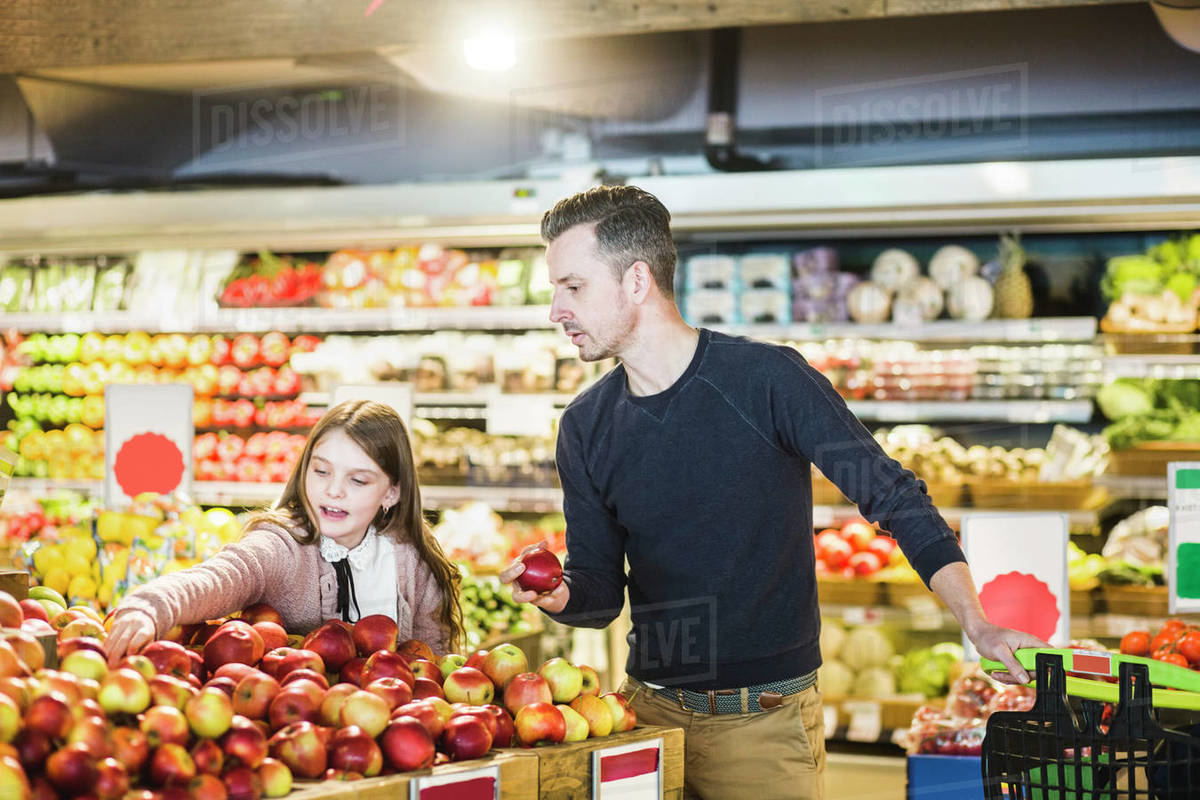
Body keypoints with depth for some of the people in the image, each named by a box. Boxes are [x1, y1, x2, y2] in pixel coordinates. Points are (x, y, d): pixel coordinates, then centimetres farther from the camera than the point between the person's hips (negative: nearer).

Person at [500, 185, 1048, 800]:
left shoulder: (767, 380, -12)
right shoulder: (586, 427, 3)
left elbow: (894, 499, -8)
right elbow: (601, 590, 7)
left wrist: (976, 623, -17)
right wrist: (559, 596, -17)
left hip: (766, 720, -4)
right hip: (647, 710, 4)